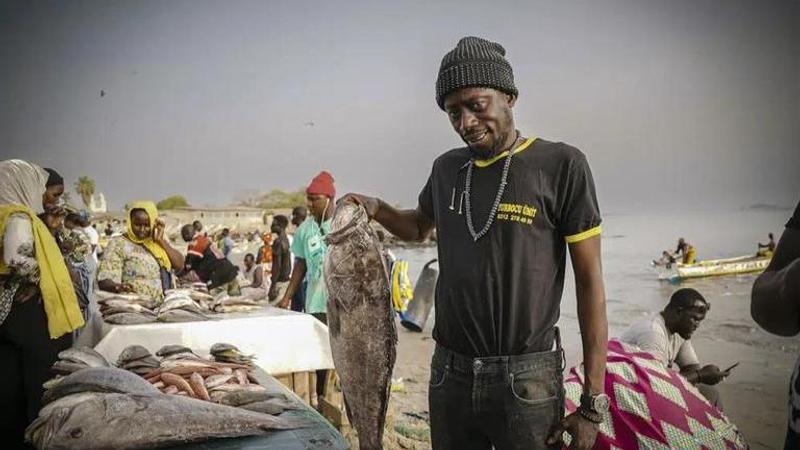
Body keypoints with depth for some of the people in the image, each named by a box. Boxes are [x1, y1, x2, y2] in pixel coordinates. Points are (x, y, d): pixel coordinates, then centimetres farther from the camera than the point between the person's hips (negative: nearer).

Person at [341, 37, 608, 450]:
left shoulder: (561, 165, -8)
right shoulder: (446, 169, 7)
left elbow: (589, 281, -8)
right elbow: (418, 227, 27)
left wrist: (593, 402, -11)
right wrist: (377, 210, 4)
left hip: (526, 380, -4)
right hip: (449, 375, 5)